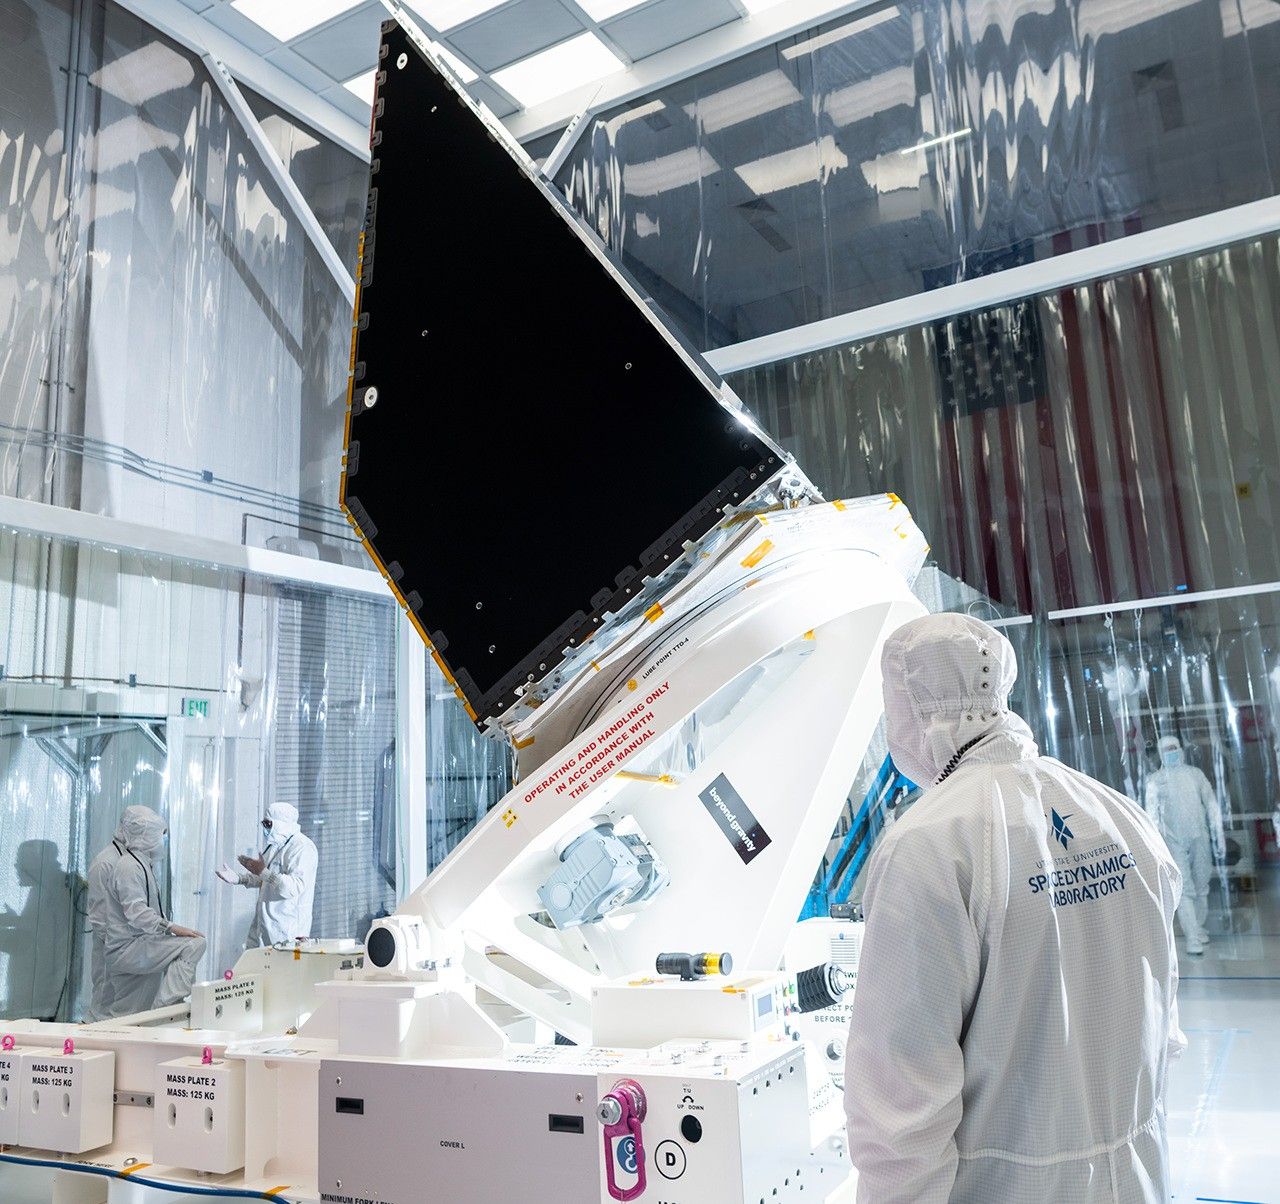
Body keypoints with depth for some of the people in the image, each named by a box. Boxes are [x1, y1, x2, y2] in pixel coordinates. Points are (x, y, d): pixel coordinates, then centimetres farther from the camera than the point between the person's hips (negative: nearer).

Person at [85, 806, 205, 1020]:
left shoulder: (104, 857, 18)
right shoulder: (128, 864, -16)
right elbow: (136, 912, -25)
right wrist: (172, 928, -28)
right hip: (128, 949, -11)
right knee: (194, 945, -22)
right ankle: (166, 1005, -26)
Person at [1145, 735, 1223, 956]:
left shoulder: (1195, 774, 8)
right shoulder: (1155, 780, 3)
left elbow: (1212, 806, 9)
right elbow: (1152, 814, 0)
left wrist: (1217, 837, 4)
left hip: (1200, 838, 3)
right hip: (1174, 842, -2)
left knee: (1201, 887, 10)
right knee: (1184, 890, -8)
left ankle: (1198, 928, 26)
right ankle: (1193, 938, -8)